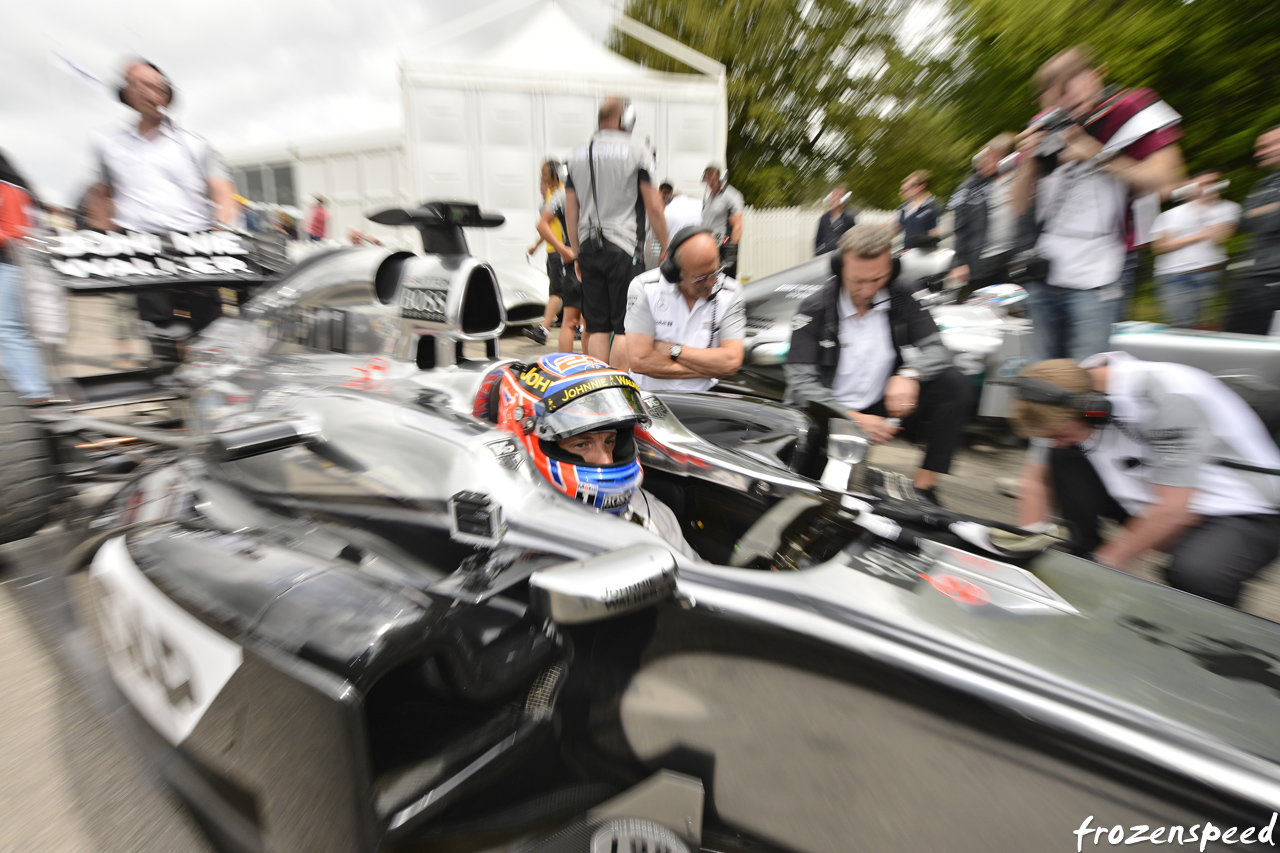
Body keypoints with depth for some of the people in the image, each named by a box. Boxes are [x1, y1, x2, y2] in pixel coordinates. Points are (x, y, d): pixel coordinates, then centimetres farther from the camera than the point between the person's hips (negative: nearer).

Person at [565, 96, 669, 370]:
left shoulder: (579, 155, 17)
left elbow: (570, 211, 17)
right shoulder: (636, 151, 2)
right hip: (622, 248, -5)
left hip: (588, 248, 5)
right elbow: (653, 206, -2)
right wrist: (666, 247, 6)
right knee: (625, 327, -3)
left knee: (597, 328, 7)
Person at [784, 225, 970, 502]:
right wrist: (853, 419, -27)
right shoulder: (815, 308, -9)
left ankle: (923, 487, -12)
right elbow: (801, 382, -16)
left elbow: (936, 348, -2)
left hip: (884, 409, 4)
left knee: (953, 384, -16)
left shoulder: (899, 300, 2)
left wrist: (910, 373, -27)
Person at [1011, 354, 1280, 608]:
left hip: (1239, 511, -4)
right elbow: (1036, 480, -7)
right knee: (1060, 459, -16)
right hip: (1151, 503, 5)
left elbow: (1174, 509, -28)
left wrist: (1105, 563, -21)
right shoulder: (1071, 396, -14)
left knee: (1194, 574, -34)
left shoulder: (1170, 398, -29)